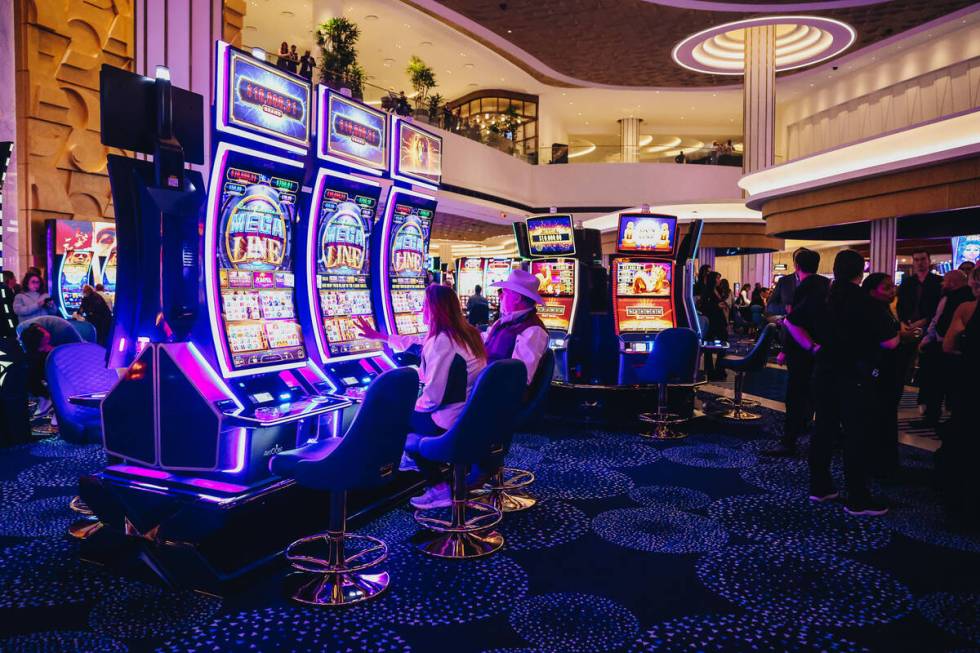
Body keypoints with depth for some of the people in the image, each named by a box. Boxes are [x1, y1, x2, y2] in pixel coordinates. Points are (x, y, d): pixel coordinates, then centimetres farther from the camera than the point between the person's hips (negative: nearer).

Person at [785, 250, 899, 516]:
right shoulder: (865, 302, -14)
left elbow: (791, 323, 7)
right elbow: (890, 342, -14)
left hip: (825, 372, 6)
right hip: (855, 377, -6)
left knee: (824, 429, 13)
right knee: (856, 435, 1)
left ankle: (819, 486, 22)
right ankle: (858, 499, 8)